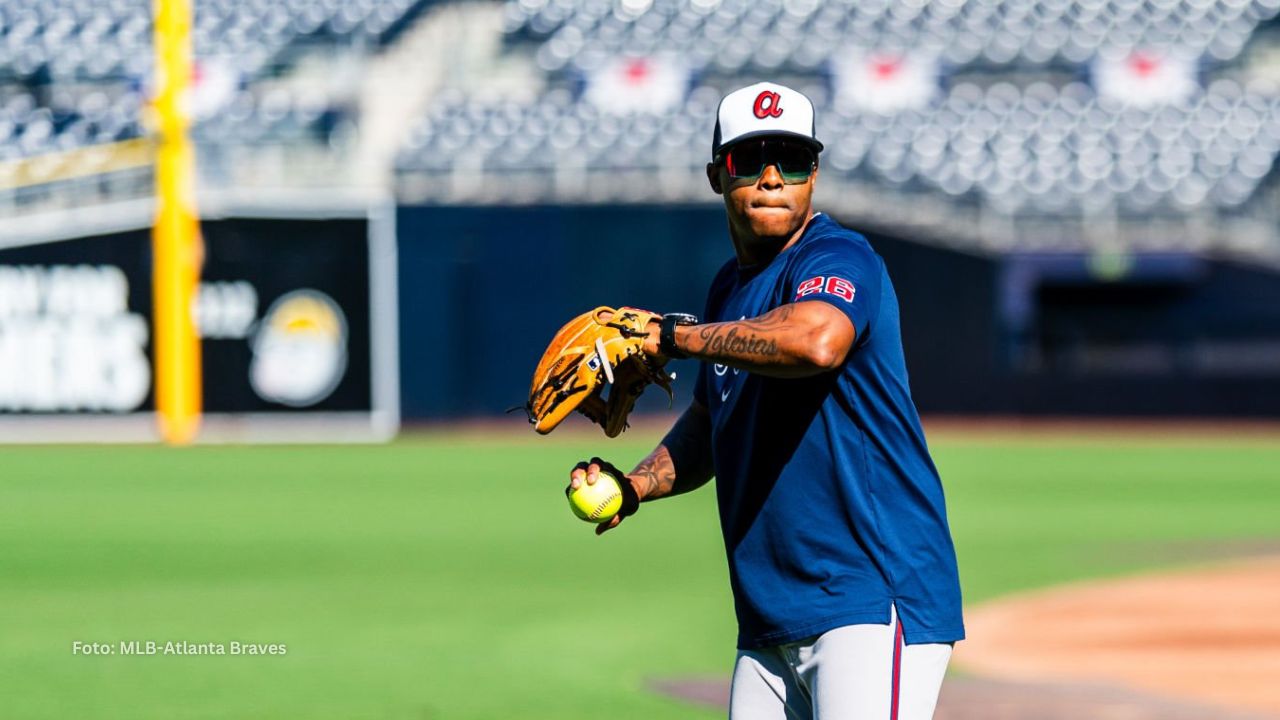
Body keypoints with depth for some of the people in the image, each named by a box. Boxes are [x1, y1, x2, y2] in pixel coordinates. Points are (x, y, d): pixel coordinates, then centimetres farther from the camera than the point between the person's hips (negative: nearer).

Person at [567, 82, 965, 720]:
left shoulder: (838, 258, -9)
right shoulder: (731, 287, 17)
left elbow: (816, 341, -33)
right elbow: (710, 422, 29)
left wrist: (673, 335, -23)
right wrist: (632, 487, 10)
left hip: (876, 601, -8)